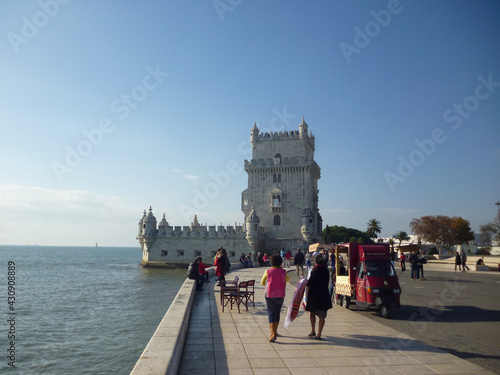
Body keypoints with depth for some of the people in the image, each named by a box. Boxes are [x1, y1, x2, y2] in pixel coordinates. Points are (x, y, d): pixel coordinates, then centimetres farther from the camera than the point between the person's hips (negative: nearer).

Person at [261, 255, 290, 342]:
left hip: (270, 295, -2)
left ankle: (273, 334, -13)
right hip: (280, 295, 2)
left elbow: (262, 282, 6)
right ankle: (275, 331, 28)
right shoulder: (283, 272, -3)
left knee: (271, 313, 0)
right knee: (277, 313, 17)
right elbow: (288, 279, 19)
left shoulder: (268, 271, -5)